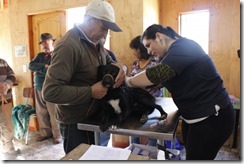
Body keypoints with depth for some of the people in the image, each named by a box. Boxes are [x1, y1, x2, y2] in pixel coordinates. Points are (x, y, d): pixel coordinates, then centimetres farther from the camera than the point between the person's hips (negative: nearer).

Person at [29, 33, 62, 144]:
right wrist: (44, 66, -13)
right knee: (41, 113, 12)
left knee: (54, 113, 0)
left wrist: (38, 71, -10)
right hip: (38, 88, 6)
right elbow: (31, 66, 0)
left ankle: (57, 135, 15)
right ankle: (45, 133, 27)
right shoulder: (40, 55, 15)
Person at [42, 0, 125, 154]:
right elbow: (50, 91, -29)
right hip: (75, 123, -8)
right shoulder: (68, 46, -26)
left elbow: (109, 61, 14)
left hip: (94, 116, 9)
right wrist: (90, 92, -26)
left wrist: (120, 67, -10)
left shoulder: (95, 41, 3)